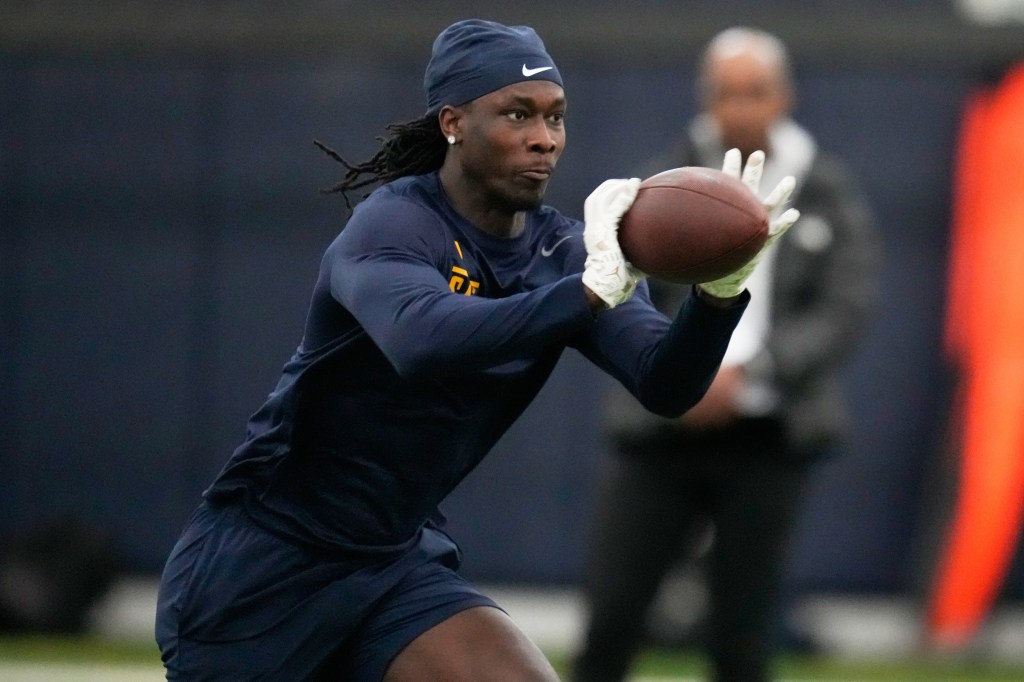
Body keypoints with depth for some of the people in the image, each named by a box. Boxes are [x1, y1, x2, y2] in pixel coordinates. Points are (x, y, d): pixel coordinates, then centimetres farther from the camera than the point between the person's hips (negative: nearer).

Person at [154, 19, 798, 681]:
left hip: (397, 565, 5)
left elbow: (665, 386, -15)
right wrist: (591, 290, -48)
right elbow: (421, 341, -40)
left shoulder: (564, 253, -1)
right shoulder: (394, 223, -18)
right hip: (257, 568, -5)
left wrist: (721, 291, -35)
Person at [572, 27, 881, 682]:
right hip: (661, 432, 1)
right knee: (610, 616, -5)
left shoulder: (829, 193, 2)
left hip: (767, 440, -1)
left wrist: (745, 376, -16)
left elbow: (844, 310, -5)